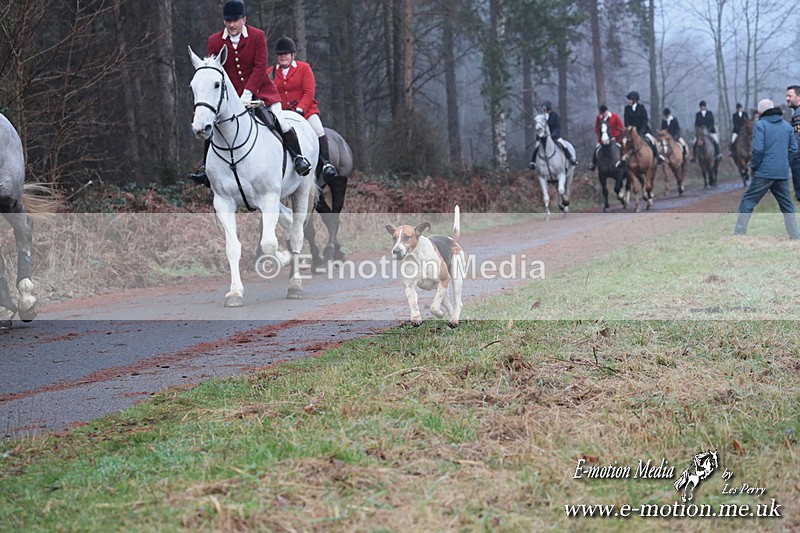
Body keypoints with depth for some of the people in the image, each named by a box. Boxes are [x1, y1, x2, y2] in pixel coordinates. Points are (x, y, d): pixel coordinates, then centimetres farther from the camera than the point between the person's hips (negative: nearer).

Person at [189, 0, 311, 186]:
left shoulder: (257, 36, -7)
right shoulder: (214, 41, -1)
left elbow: (260, 68, -12)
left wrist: (248, 93, -21)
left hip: (260, 91, -2)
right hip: (230, 97, 2)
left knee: (280, 122, -15)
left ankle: (298, 156, 1)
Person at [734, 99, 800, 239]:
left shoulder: (760, 125, -6)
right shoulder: (787, 126, 10)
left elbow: (758, 150, -15)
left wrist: (753, 166, -1)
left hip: (764, 173, -5)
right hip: (782, 173, 5)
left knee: (747, 202, 1)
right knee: (787, 204, 16)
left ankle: (738, 234, -5)